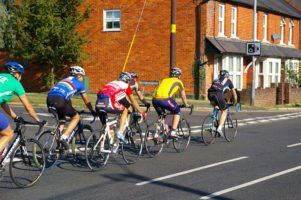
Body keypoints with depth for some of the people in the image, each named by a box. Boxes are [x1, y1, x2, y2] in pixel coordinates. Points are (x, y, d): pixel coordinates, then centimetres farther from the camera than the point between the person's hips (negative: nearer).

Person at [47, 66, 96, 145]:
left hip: (49, 99, 7)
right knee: (76, 117, 11)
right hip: (59, 100, -7)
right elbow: (86, 100, 27)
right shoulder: (79, 83, 19)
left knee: (62, 118, 29)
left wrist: (71, 110, 54)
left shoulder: (65, 80, 36)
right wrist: (92, 111, 40)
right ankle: (64, 137, -4)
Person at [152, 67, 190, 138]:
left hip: (155, 99, 5)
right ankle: (173, 132, 9)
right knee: (177, 111, 19)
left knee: (161, 116, 29)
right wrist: (186, 105, 48)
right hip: (165, 99, -5)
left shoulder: (164, 80, 34)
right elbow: (183, 95, 29)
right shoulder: (178, 82, 20)